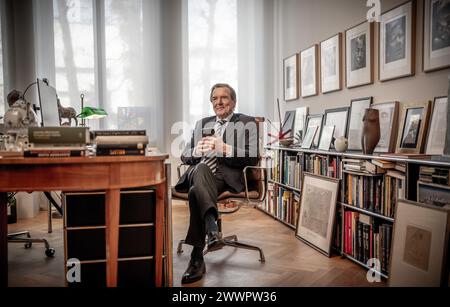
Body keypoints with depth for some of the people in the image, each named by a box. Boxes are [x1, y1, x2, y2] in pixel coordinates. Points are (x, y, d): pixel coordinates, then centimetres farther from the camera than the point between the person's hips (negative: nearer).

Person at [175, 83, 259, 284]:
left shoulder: (247, 123, 14)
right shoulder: (202, 124, 29)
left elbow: (253, 157, -2)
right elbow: (184, 156, 21)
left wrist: (224, 148, -17)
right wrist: (198, 150, -5)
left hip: (228, 175, -4)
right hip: (198, 172, 4)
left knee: (196, 191, -35)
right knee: (201, 168, -35)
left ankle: (197, 257, -35)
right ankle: (212, 228, -47)